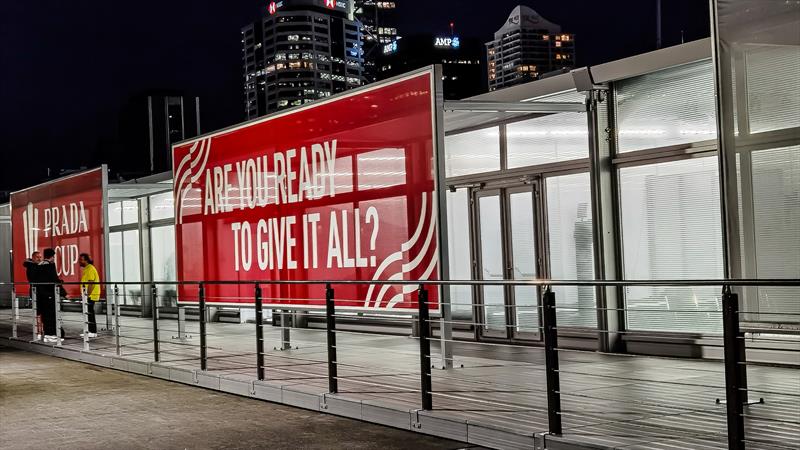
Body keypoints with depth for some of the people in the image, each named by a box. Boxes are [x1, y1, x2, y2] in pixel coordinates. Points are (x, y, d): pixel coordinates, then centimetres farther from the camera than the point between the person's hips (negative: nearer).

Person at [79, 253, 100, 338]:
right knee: (88, 313, 12)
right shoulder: (86, 269, 18)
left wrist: (87, 295, -24)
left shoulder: (90, 269, -15)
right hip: (88, 296, 10)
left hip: (90, 296, -10)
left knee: (90, 313, -8)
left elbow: (91, 284, -22)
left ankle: (93, 332, -6)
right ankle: (90, 331, 17)